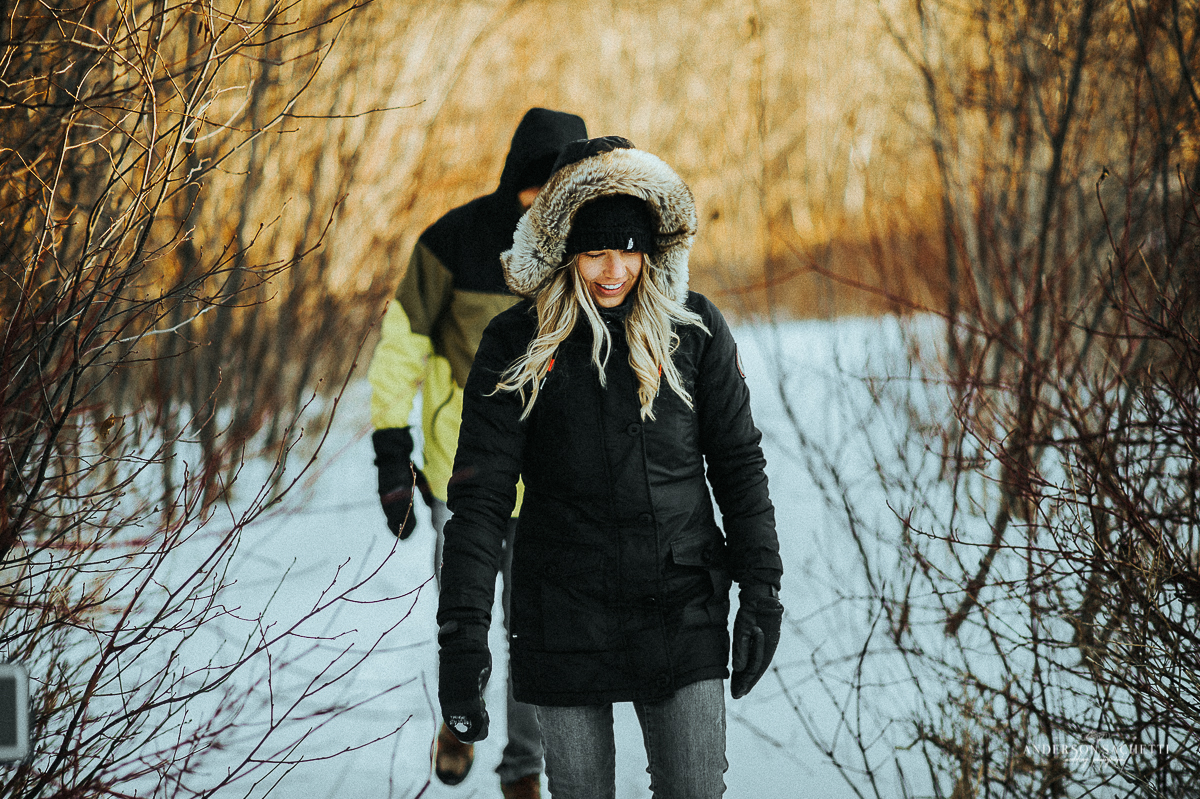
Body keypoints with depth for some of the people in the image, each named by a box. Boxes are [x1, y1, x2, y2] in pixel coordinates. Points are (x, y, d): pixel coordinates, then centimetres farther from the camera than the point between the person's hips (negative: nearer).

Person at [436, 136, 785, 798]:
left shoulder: (693, 328, 0)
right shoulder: (518, 344, -4)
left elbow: (737, 461, 6)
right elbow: (481, 492, -6)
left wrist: (761, 591, 1)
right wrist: (462, 631, -13)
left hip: (682, 611, 1)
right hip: (565, 614, -1)